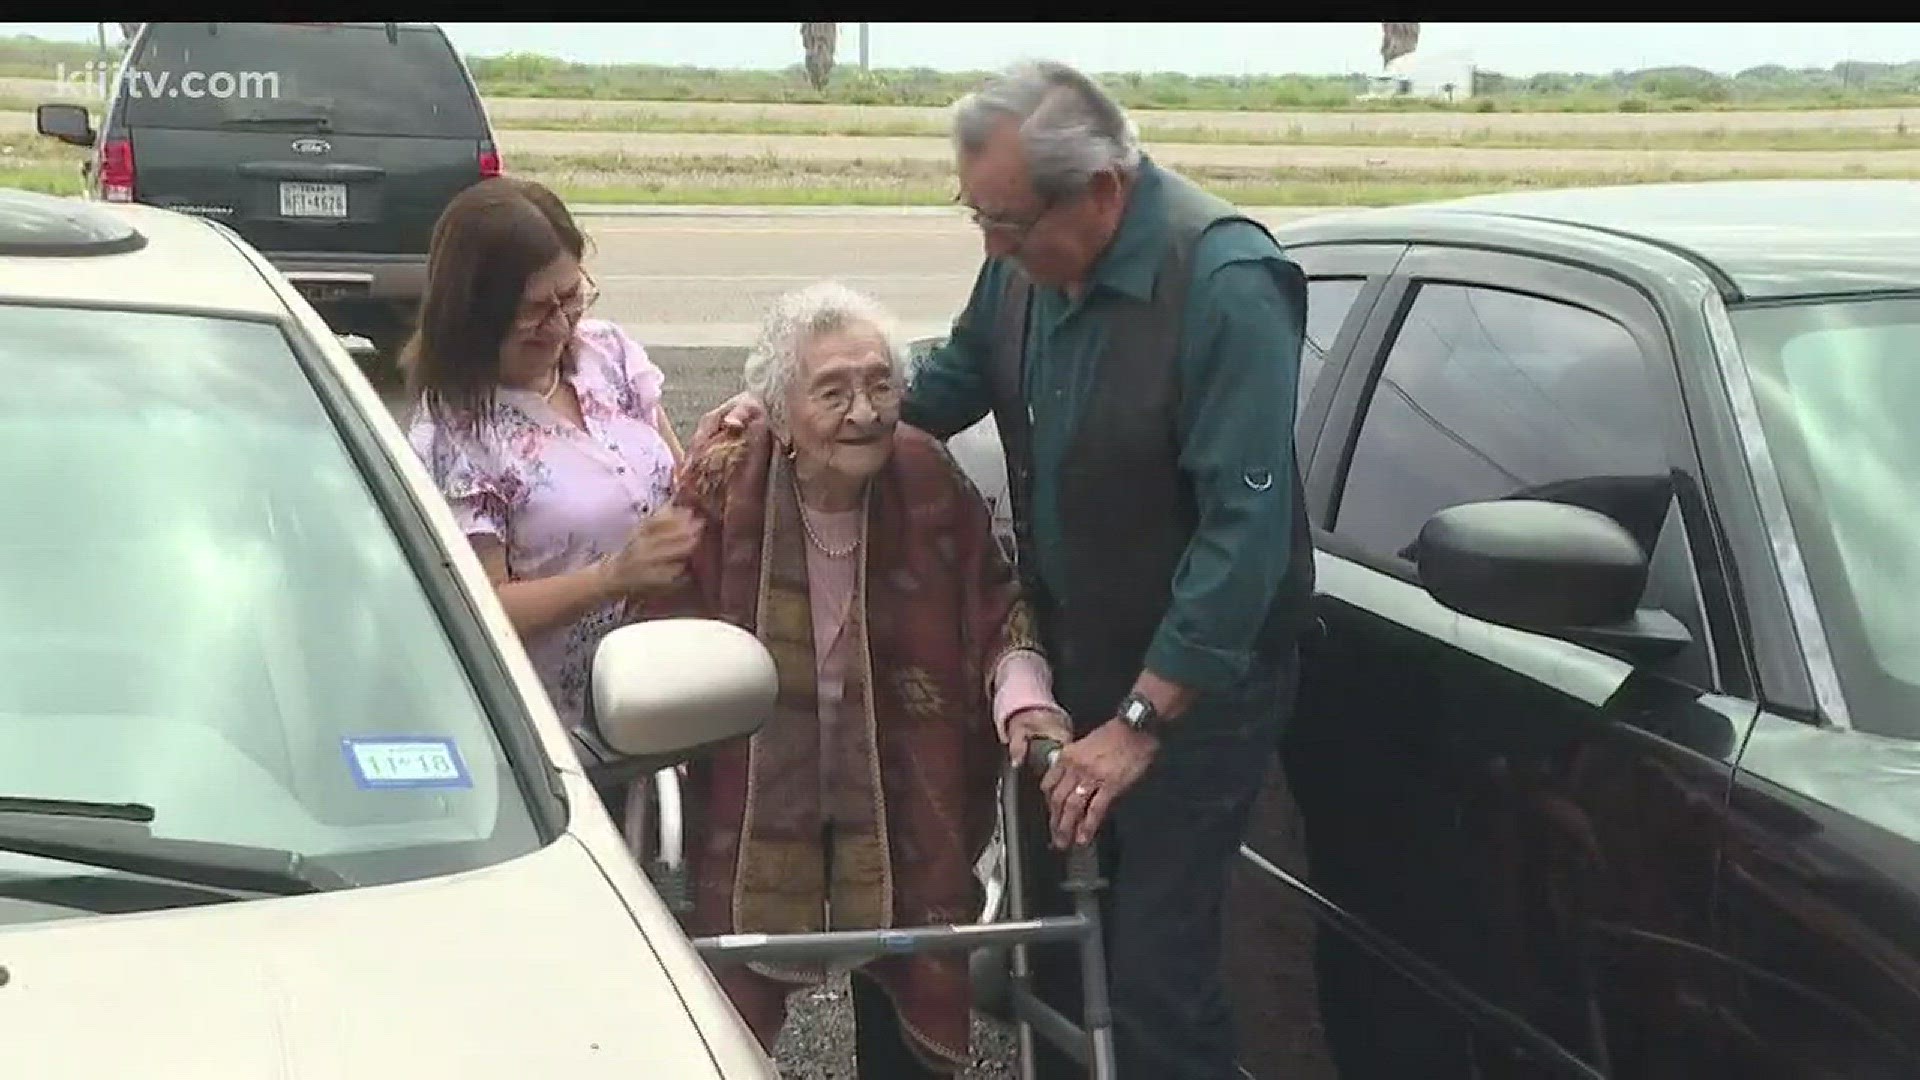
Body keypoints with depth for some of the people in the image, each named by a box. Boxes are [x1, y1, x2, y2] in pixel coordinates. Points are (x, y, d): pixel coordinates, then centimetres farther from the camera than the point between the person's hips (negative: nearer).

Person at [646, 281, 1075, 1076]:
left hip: (903, 801, 1)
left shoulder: (933, 484, -15)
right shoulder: (720, 487, -18)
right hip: (755, 799, -1)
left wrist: (1022, 697, -21)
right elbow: (665, 633, -4)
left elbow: (997, 609, -4)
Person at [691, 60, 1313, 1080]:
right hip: (1068, 656, 7)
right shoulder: (1029, 259, -4)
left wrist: (1141, 721, -25)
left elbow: (1246, 529, -26)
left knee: (1151, 975, -5)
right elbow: (958, 376, 15)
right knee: (1054, 938, 15)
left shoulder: (1226, 287, -25)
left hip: (1196, 675, -6)